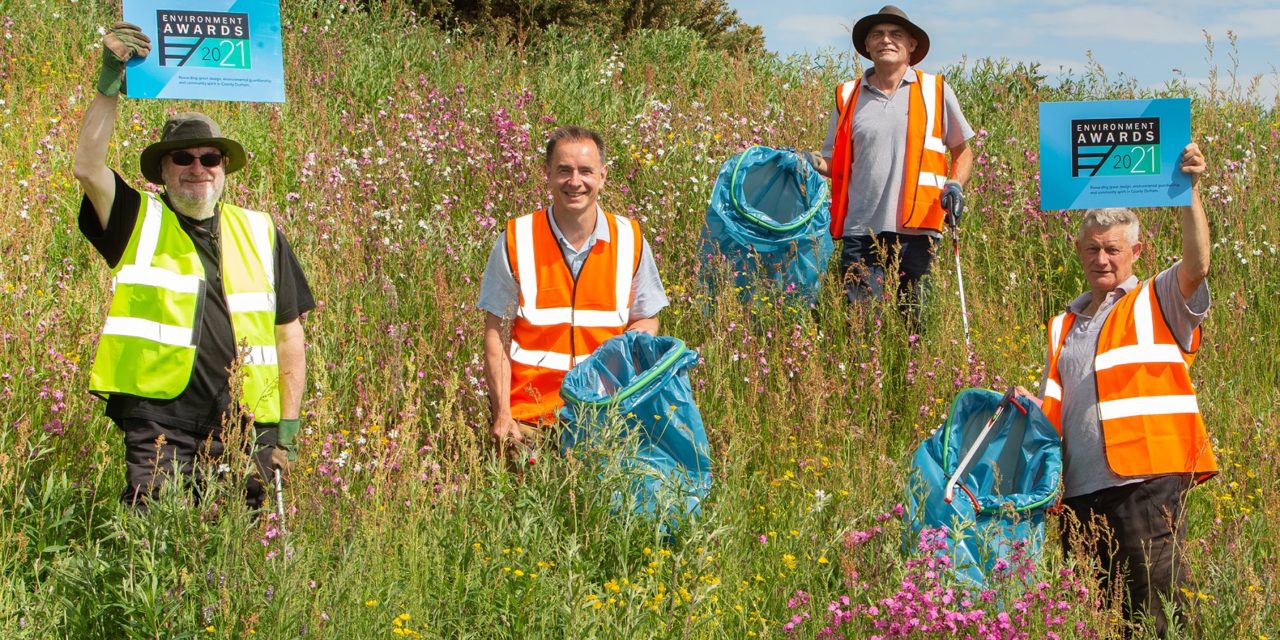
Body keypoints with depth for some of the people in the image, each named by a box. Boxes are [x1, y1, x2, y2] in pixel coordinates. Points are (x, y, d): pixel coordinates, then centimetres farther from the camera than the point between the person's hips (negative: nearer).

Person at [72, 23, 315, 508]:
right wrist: (110, 85, -16)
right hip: (159, 422, -3)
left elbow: (288, 335, 16)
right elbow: (87, 168, -10)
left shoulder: (260, 233, 16)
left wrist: (288, 428, 9)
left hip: (245, 429, 3)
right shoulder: (139, 222, 9)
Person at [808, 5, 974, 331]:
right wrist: (812, 163, -6)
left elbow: (962, 150, 15)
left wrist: (955, 185, -3)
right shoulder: (848, 96, 12)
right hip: (861, 230, 1)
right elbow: (835, 163, 15)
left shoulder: (935, 90, 8)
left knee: (914, 323, 5)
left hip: (916, 229, -1)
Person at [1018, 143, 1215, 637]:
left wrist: (1190, 191, -23)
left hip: (1147, 481, -6)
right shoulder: (1063, 327, 24)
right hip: (1081, 489, 6)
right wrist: (1030, 409, 7)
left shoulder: (1158, 304, 6)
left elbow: (1197, 264, -14)